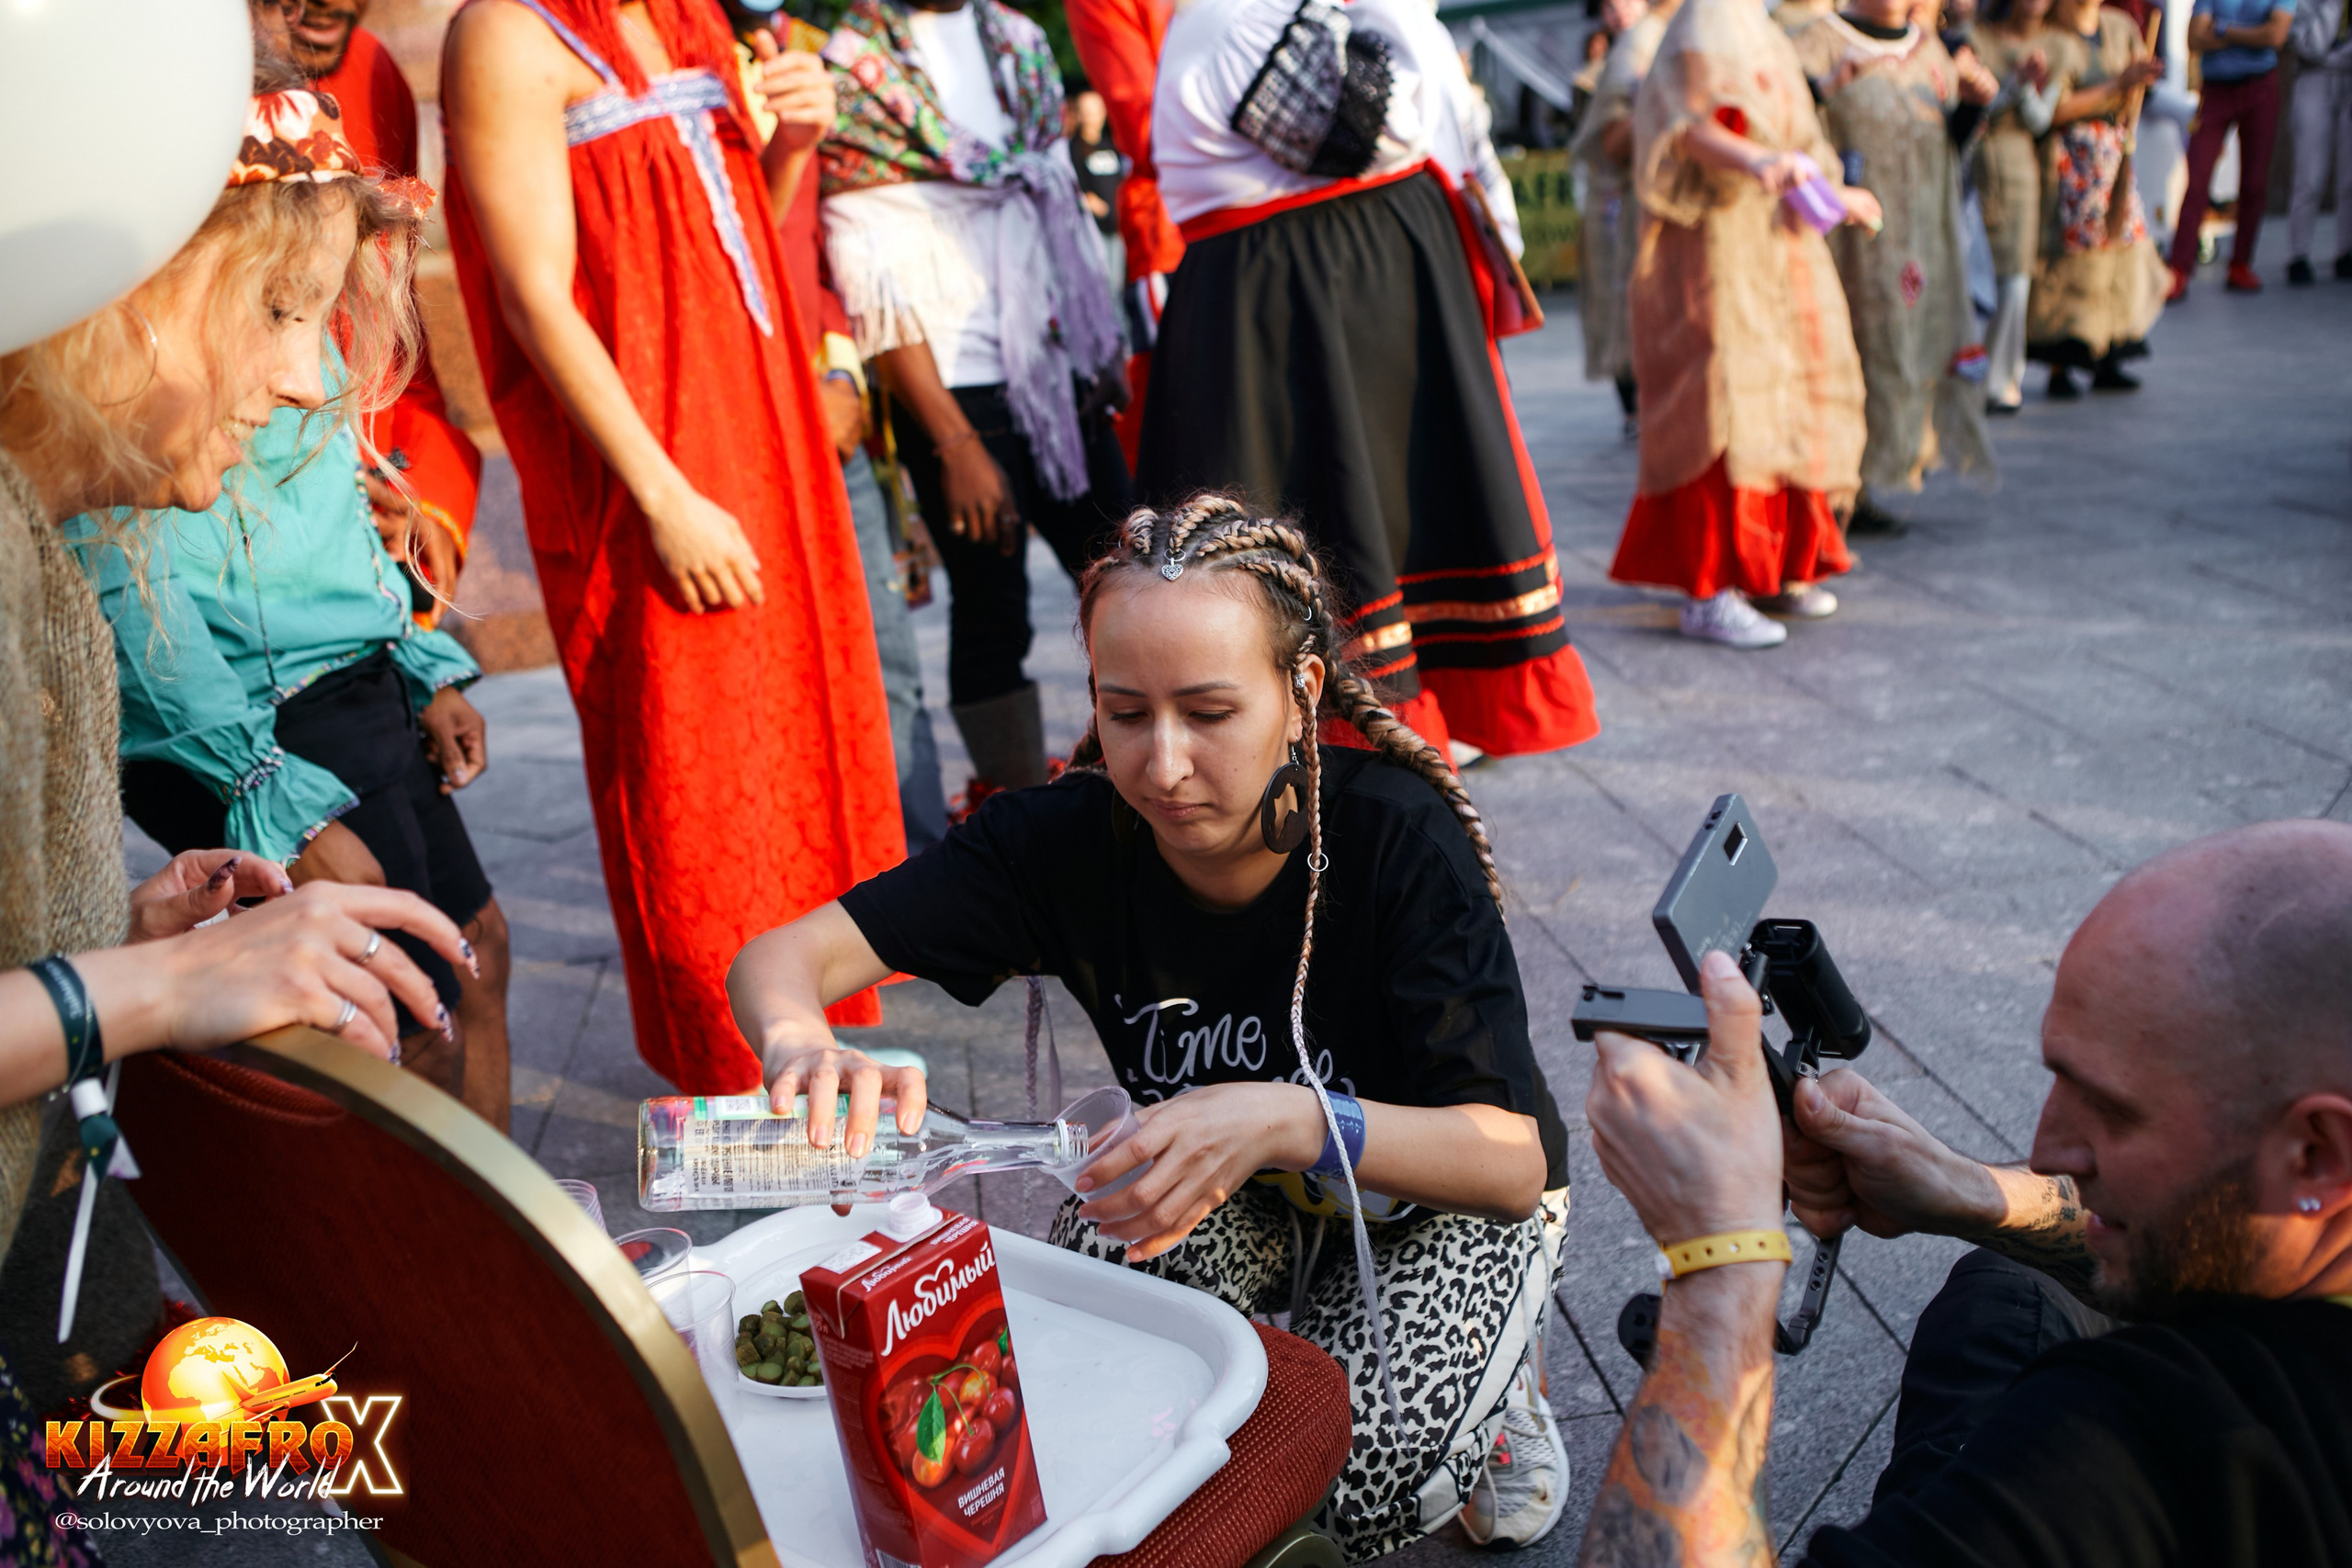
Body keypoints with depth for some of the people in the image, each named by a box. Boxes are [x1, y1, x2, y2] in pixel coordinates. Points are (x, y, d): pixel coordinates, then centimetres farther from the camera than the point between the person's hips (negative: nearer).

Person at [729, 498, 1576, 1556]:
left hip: (1439, 1195, -3)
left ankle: (1489, 1387, 8)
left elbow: (1512, 1164, -33)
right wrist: (803, 1048, -50)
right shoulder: (1067, 838, -22)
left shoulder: (1404, 842, -30)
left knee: (1352, 1476, -27)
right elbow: (782, 956, -25)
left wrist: (1290, 1121, -51)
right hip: (1235, 1191, 3)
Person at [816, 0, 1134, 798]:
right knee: (992, 612, 1)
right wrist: (955, 444, -14)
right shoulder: (850, 73, -7)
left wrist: (1108, 351, 11)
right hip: (955, 387, -6)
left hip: (1060, 371, 6)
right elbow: (874, 283, -11)